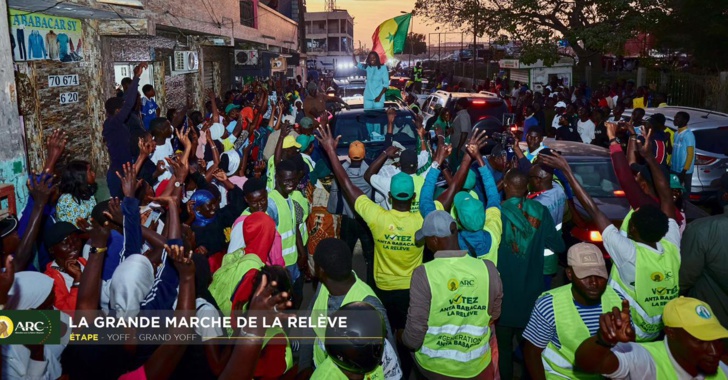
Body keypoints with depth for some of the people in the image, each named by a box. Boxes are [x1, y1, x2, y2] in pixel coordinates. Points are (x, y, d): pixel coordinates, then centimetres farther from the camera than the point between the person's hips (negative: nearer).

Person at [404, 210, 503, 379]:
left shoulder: (423, 274, -22)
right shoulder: (488, 269, -14)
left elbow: (414, 335, -18)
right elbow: (494, 316, 3)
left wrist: (403, 338, 4)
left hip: (433, 366, -1)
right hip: (476, 366, 2)